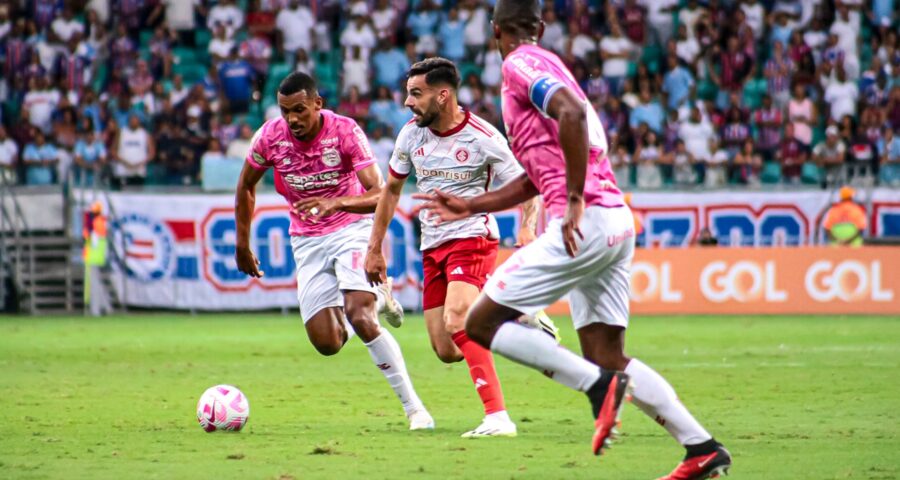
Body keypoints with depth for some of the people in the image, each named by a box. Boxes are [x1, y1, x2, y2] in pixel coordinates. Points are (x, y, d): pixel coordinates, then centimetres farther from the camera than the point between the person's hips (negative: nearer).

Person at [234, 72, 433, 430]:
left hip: (352, 229, -4)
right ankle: (376, 298, 29)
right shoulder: (270, 137, -10)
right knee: (327, 344, -5)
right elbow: (246, 186, 9)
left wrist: (336, 203, -43)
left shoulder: (345, 131, -19)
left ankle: (414, 408, -17)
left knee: (358, 316, -25)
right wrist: (242, 245, 12)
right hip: (307, 242, 4)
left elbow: (379, 195, -25)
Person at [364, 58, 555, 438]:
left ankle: (498, 417, -32)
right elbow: (391, 189, 17)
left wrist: (527, 228, -28)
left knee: (457, 321, -30)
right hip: (432, 247, 6)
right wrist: (375, 247, 15)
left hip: (471, 238, -6)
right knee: (446, 351, 1)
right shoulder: (412, 133, 3)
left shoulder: (482, 138, -13)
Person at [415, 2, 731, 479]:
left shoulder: (520, 65, -4)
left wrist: (575, 202, -24)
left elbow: (572, 111, -24)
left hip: (585, 222, -9)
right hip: (616, 224, 9)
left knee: (481, 323, -4)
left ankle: (598, 385, -14)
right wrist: (468, 206, 35)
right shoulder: (545, 66, 25)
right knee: (606, 355, 11)